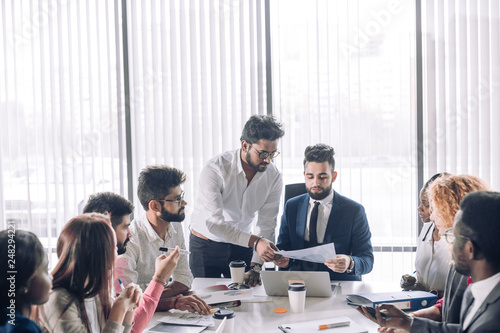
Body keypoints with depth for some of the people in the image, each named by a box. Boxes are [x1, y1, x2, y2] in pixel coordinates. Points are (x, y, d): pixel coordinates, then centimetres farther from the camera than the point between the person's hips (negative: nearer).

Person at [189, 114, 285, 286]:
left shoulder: (273, 177, -12)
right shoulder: (215, 169, -25)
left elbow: (266, 225, -11)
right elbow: (214, 222, -32)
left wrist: (256, 267, -23)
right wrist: (254, 241, -43)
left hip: (242, 246, 3)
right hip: (206, 245, -3)